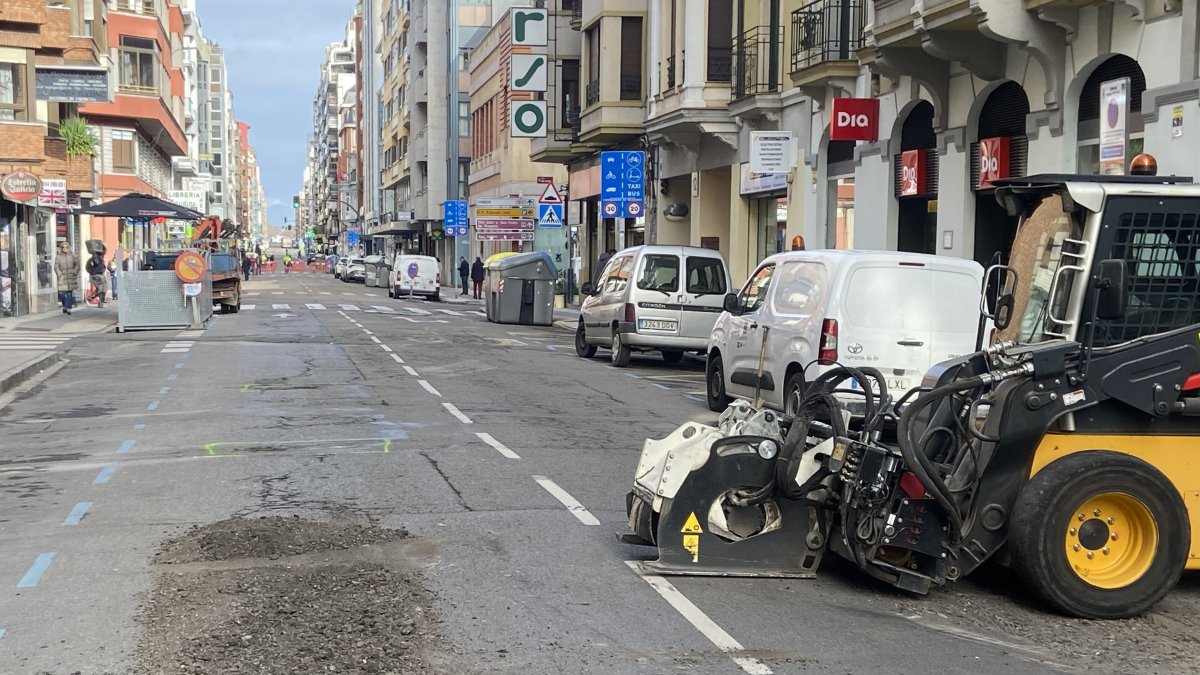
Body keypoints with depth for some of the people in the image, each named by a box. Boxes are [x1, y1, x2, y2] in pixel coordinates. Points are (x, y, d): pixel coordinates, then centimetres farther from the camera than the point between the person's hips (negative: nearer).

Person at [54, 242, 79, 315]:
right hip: (62, 278, -1)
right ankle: (65, 305, 20)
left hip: (71, 277, 1)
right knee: (61, 293, -3)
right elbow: (56, 267, 1)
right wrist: (60, 274, -8)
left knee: (69, 293, -4)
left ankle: (68, 308, 1)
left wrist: (75, 272, 0)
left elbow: (77, 264, 10)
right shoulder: (58, 257, 3)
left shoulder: (72, 256, 7)